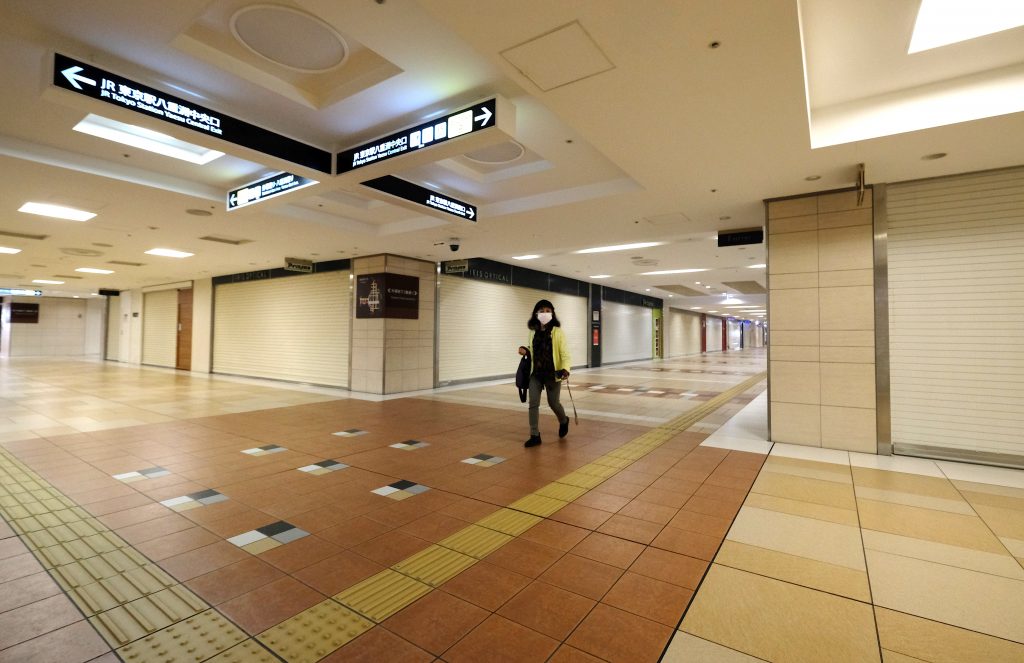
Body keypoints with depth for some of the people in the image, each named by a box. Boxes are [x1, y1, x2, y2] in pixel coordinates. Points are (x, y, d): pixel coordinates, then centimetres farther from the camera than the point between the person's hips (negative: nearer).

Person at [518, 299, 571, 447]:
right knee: (533, 404, -2)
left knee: (553, 403, 10)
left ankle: (564, 421, 43)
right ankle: (535, 436, 8)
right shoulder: (533, 332, 5)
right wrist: (525, 350, -1)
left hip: (552, 374, -4)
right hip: (535, 374, 4)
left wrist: (565, 369, -30)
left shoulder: (558, 332, -10)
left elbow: (565, 354, -13)